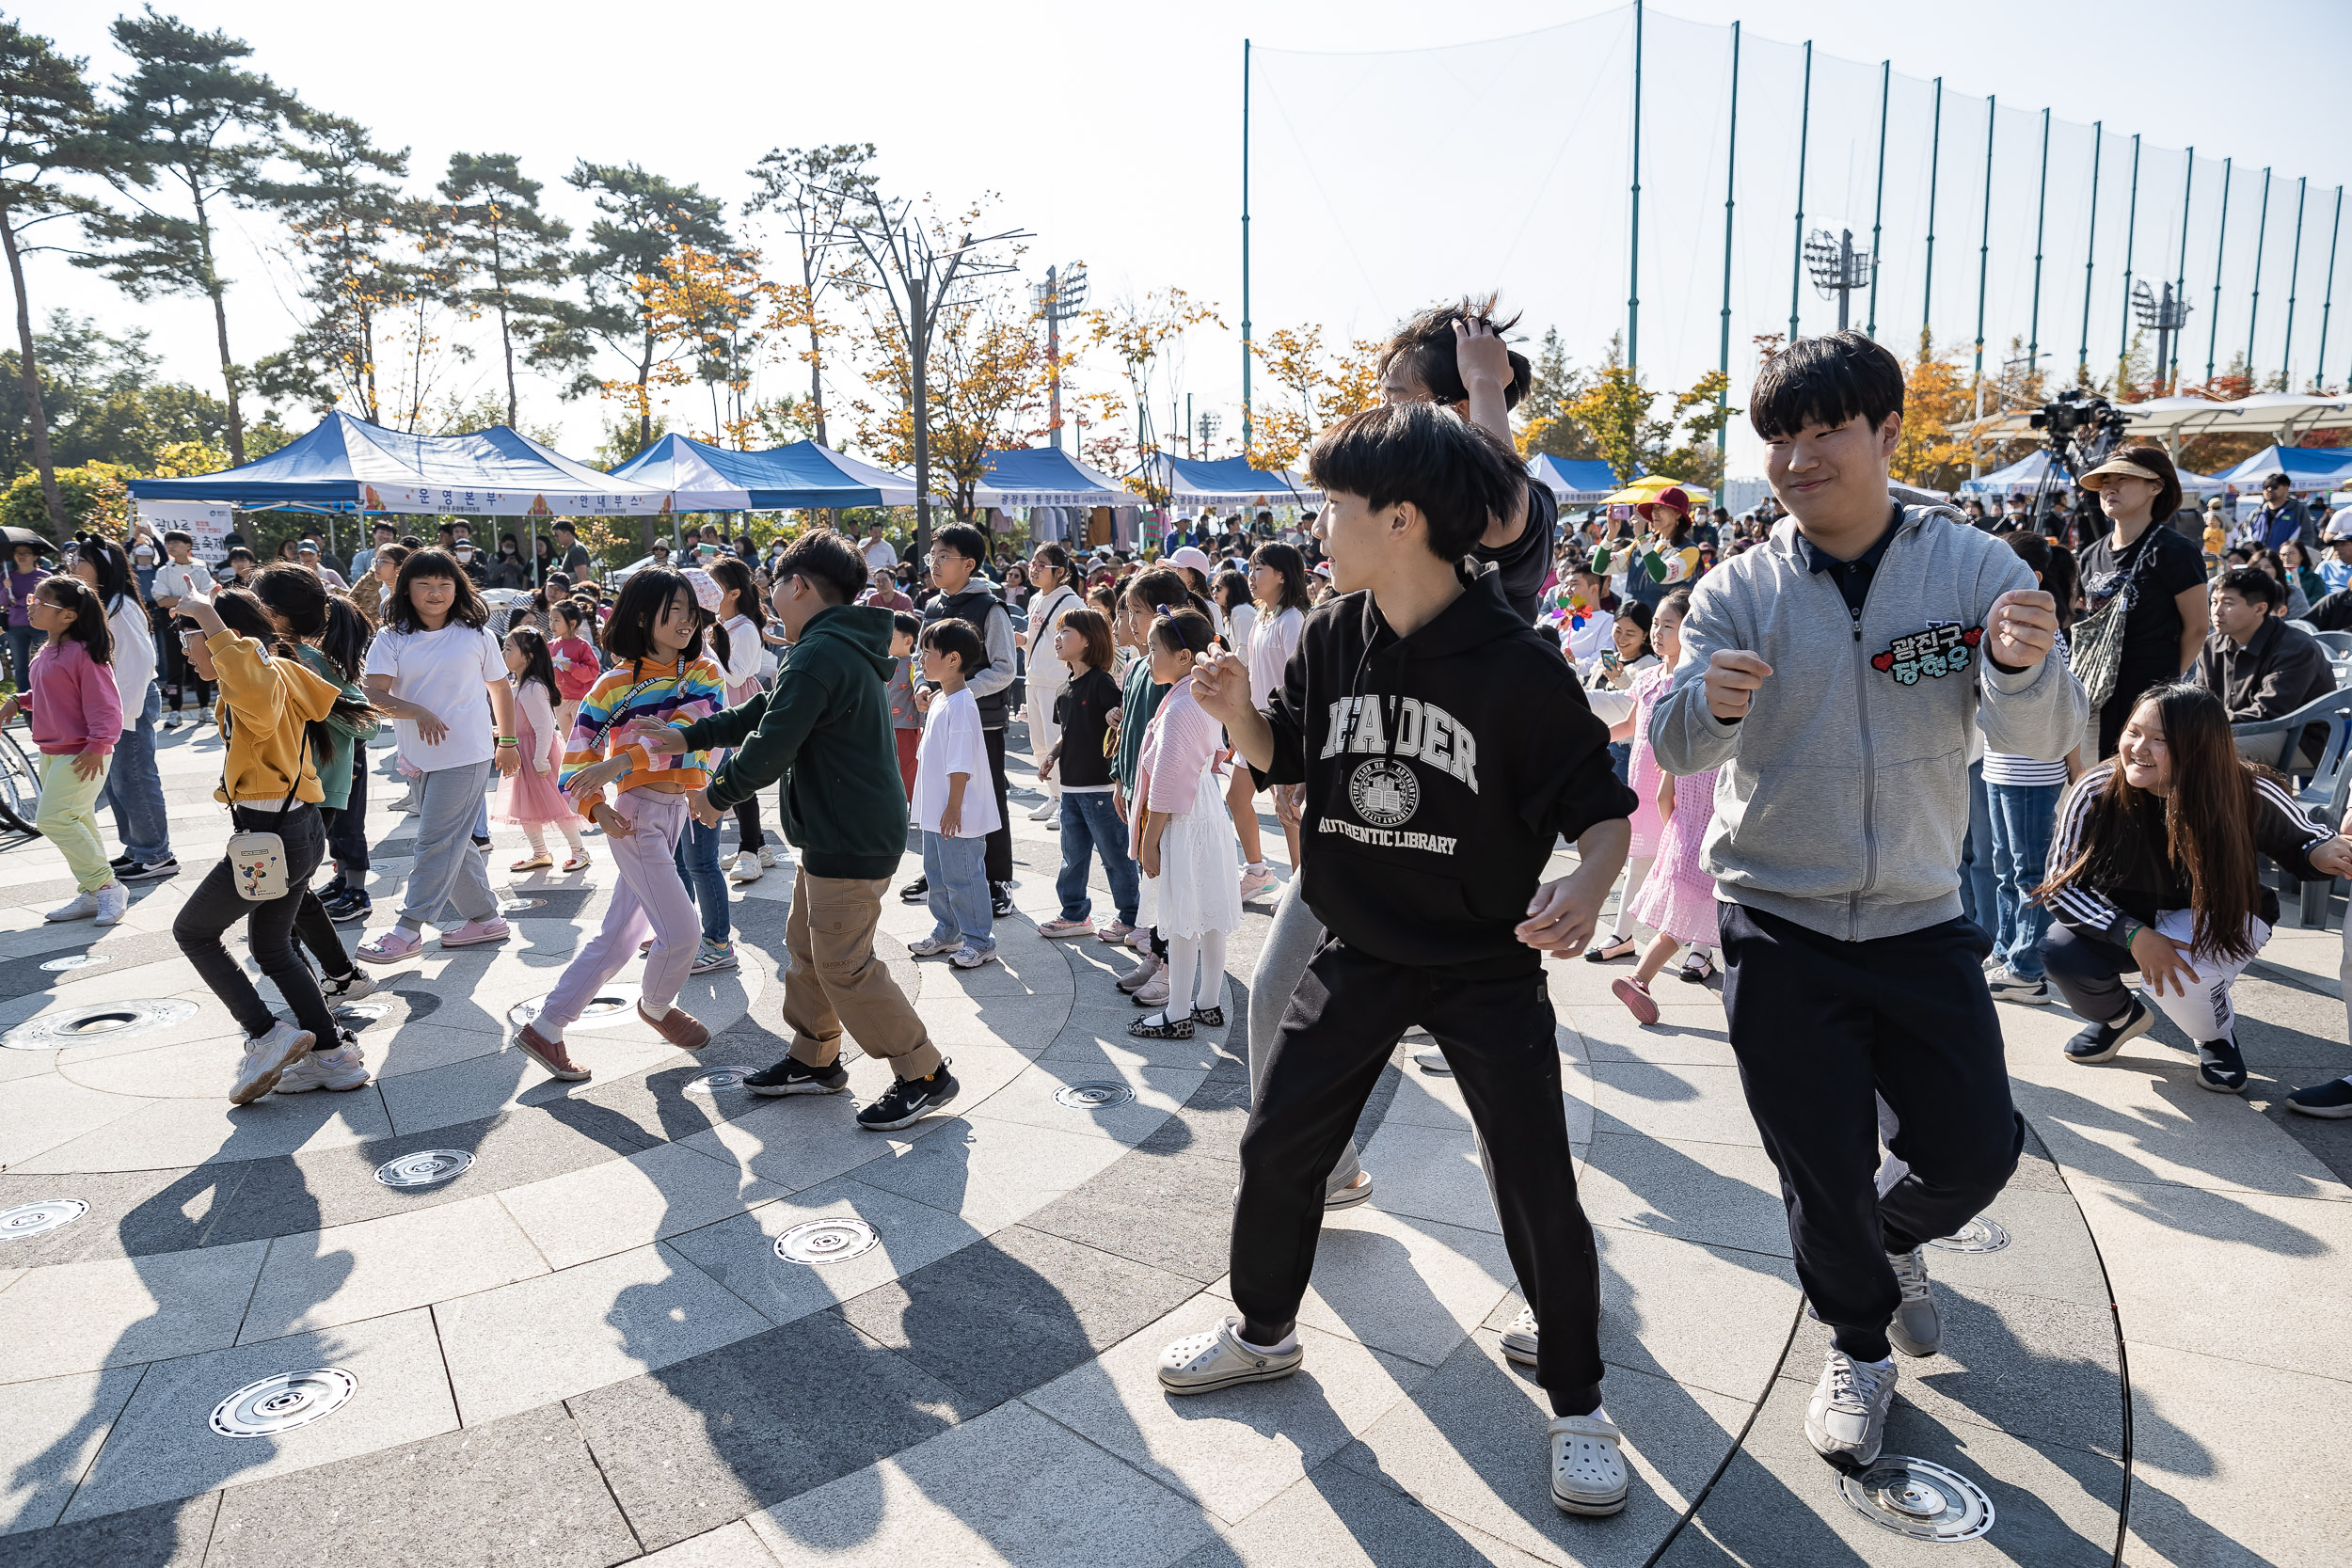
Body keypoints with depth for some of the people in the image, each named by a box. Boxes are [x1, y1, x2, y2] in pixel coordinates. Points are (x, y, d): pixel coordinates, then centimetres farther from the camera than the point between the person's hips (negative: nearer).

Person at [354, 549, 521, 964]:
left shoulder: (477, 635, 1)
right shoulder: (391, 639, 2)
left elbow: (500, 688, 11)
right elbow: (376, 694, -9)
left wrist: (507, 743, 13)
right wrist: (418, 712, -27)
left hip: (467, 755, -4)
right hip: (420, 756, 4)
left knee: (436, 840, -6)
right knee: (453, 841, 12)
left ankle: (408, 929, 0)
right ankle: (485, 918, 25)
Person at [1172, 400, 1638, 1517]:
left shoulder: (1517, 663, -18)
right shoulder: (1332, 637, -4)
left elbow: (1600, 805, -12)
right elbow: (1287, 759, 9)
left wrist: (1585, 890, -32)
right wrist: (1237, 712, -11)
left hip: (1488, 966, -4)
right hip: (1359, 954, 5)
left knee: (1539, 1193, -1)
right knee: (1275, 1147, 10)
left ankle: (1577, 1404, 24)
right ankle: (1264, 1331, 36)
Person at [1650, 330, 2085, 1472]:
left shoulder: (1973, 567, -6)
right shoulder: (1739, 592, -7)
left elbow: (2043, 737, -13)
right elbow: (1674, 747, -15)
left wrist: (2021, 667, -36)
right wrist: (1712, 702, -38)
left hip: (1921, 920, 1)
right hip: (1779, 929, -1)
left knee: (1977, 1147, 7)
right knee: (1822, 1173, 8)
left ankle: (1895, 1239, 43)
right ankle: (1860, 1345, 37)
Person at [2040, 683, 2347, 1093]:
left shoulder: (2250, 796, -23)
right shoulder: (2096, 793, -24)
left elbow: (2300, 841, -2)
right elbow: (2062, 884, -18)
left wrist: (2322, 854, -27)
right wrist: (2133, 935, -29)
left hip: (2224, 917, -1)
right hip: (2128, 918, 2)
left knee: (2178, 976, -34)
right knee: (2061, 951, -27)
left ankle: (2217, 1038, 7)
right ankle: (2119, 1016, 11)